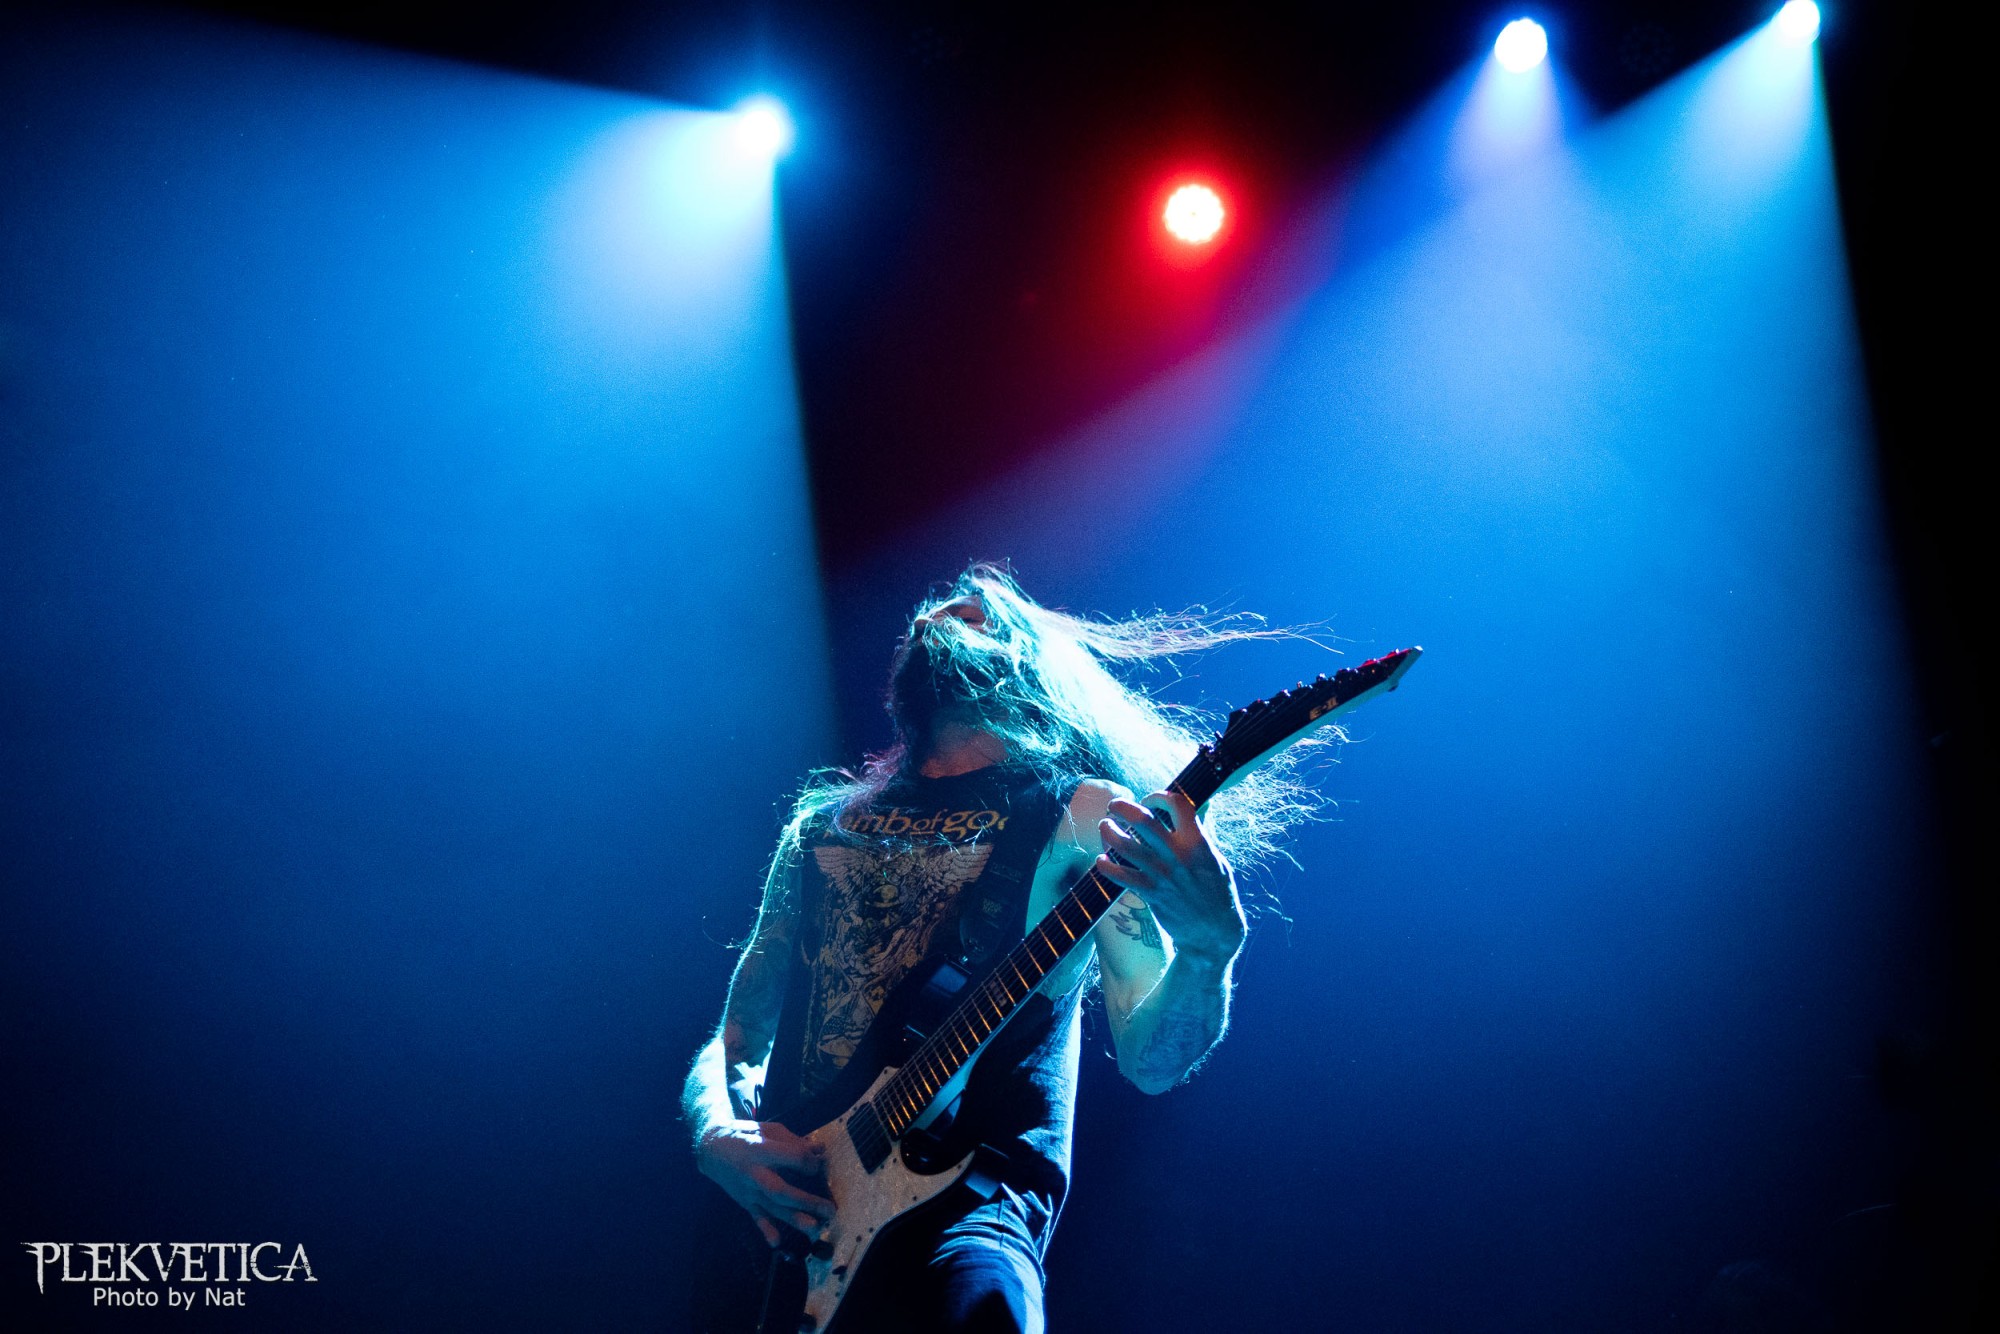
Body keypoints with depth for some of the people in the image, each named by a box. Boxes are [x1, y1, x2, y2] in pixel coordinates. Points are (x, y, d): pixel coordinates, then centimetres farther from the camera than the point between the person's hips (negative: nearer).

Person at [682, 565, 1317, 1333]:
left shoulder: (1085, 813, 6)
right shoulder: (821, 829, 17)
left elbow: (1151, 1059, -4)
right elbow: (731, 1042, 19)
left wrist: (1207, 944, -24)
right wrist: (717, 1135, -3)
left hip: (968, 1185, -6)